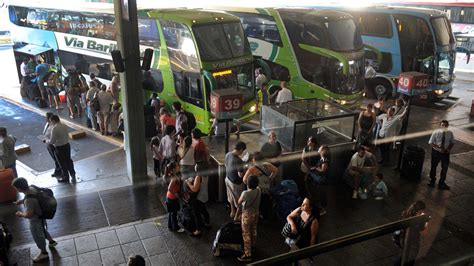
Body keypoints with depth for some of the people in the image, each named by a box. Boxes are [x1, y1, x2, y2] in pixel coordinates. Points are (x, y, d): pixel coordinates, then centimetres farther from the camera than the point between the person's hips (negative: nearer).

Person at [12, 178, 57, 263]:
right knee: (42, 231, 34)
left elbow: (29, 214, -30)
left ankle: (44, 253, 41)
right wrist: (21, 201, 1)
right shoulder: (31, 188, -14)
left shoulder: (29, 200, -40)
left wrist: (21, 214, -12)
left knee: (38, 237, 18)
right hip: (40, 215, 8)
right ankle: (51, 241, 57)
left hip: (36, 220, -8)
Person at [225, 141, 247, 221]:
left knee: (231, 197, 29)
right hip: (236, 183, -8)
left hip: (228, 178, 8)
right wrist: (245, 171, -9)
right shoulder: (238, 160, -34)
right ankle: (236, 217, 31)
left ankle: (232, 212, 48)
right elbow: (240, 175, -28)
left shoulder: (228, 154, -9)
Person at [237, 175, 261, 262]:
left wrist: (243, 202, 8)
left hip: (247, 215, -7)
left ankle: (247, 255, 8)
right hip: (256, 213, 7)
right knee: (253, 230, 28)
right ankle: (253, 244, 51)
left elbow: (239, 203, -13)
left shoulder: (245, 193, -29)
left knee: (246, 234, 3)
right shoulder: (258, 190, -12)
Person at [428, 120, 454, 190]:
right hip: (436, 152, -1)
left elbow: (452, 142, 4)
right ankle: (432, 181, 39)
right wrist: (439, 148, -24)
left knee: (445, 168, 10)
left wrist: (449, 149, -15)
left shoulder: (450, 133, -8)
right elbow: (431, 143, -12)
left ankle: (442, 183, 29)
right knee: (433, 167, 15)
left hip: (445, 152, 2)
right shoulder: (435, 132, -14)